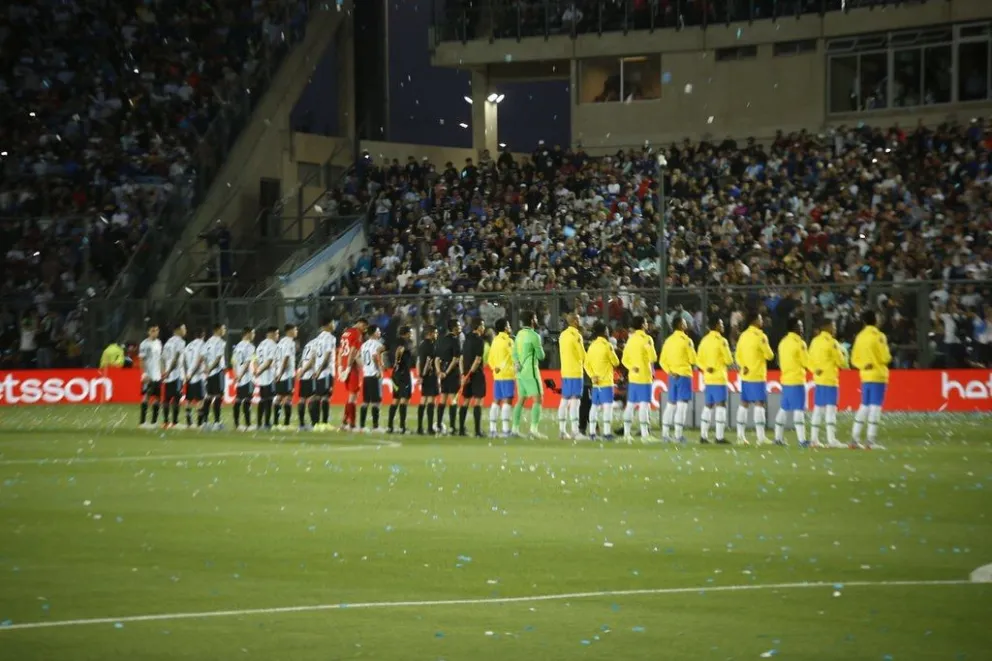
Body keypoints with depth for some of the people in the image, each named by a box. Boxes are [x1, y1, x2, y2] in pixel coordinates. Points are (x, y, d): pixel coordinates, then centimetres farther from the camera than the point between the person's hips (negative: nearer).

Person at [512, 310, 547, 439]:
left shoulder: (519, 335, 11)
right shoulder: (534, 336, -12)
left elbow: (515, 354, 12)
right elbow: (541, 356, -8)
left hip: (520, 371, 8)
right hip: (531, 371, -8)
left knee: (521, 400, 14)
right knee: (538, 399, -7)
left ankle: (515, 428, 13)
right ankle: (534, 429, -17)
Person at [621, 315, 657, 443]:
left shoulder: (631, 339, 10)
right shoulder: (646, 339, -10)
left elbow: (625, 359, 10)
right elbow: (653, 358, -11)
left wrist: (632, 367, 0)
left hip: (632, 376, 6)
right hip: (644, 376, -6)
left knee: (630, 404, 10)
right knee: (644, 404, -6)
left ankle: (627, 433, 11)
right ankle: (644, 434, -10)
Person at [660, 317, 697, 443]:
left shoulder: (668, 340, 9)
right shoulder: (686, 340, -9)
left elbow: (662, 361, 7)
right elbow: (693, 360, -8)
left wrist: (669, 371, 0)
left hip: (673, 375, 6)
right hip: (684, 375, -6)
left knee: (671, 403, 12)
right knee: (682, 404, -6)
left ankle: (665, 433, 13)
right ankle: (678, 434, -11)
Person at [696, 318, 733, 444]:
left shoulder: (704, 340, 10)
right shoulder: (721, 341, -11)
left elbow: (699, 360, 10)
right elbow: (729, 360, -9)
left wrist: (706, 368, 4)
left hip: (707, 378, 7)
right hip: (719, 378, -7)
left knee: (708, 406, 12)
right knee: (720, 405, -5)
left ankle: (703, 435, 11)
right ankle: (720, 436, -9)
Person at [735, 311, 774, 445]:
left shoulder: (743, 336, 9)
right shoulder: (760, 336, -12)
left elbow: (738, 356, 10)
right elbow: (769, 355, -9)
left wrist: (744, 366, 0)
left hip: (745, 375, 7)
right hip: (757, 376, -7)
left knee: (744, 404, 11)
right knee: (759, 404, -8)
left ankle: (741, 435, 12)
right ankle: (761, 437, -13)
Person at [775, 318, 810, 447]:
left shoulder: (783, 342, 11)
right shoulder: (799, 343, -12)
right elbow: (806, 362, -10)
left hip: (785, 379, 7)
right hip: (797, 380, -7)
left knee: (784, 408, 14)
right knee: (799, 409, -9)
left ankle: (779, 437, 18)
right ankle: (801, 439, -14)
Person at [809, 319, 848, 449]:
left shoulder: (815, 341, 11)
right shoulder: (831, 342, -11)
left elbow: (810, 361, 12)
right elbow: (841, 362, -7)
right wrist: (845, 364, 12)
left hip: (818, 379, 7)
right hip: (830, 379, -7)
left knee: (818, 409, 11)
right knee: (831, 408, -8)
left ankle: (814, 438, 12)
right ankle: (831, 439, -15)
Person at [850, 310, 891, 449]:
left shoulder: (860, 337, 10)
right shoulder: (878, 336, -11)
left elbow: (854, 359, 11)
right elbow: (885, 358, -11)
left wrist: (863, 365, -1)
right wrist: (888, 357, 9)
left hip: (865, 376, 6)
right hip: (878, 376, -6)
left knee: (864, 406, 13)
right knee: (875, 406, -6)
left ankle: (855, 438, 11)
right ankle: (871, 440, -9)